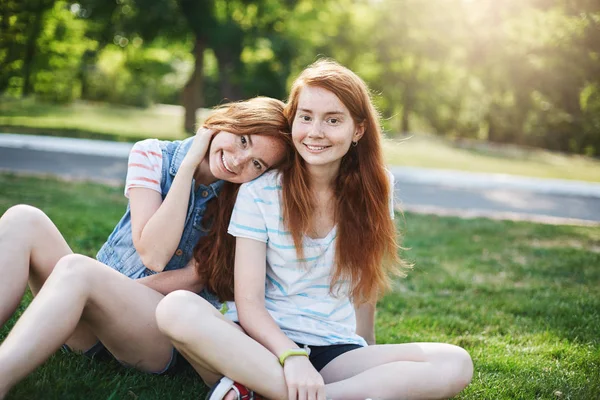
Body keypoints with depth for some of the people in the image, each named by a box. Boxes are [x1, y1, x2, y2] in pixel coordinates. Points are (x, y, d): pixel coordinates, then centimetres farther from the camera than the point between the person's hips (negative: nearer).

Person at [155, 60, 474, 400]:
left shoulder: (374, 190, 4)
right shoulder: (259, 192, -4)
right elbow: (249, 302, -10)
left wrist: (366, 356, 14)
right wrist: (292, 357, -27)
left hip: (336, 353, 3)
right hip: (265, 344, -2)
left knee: (456, 364, -24)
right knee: (177, 309, -31)